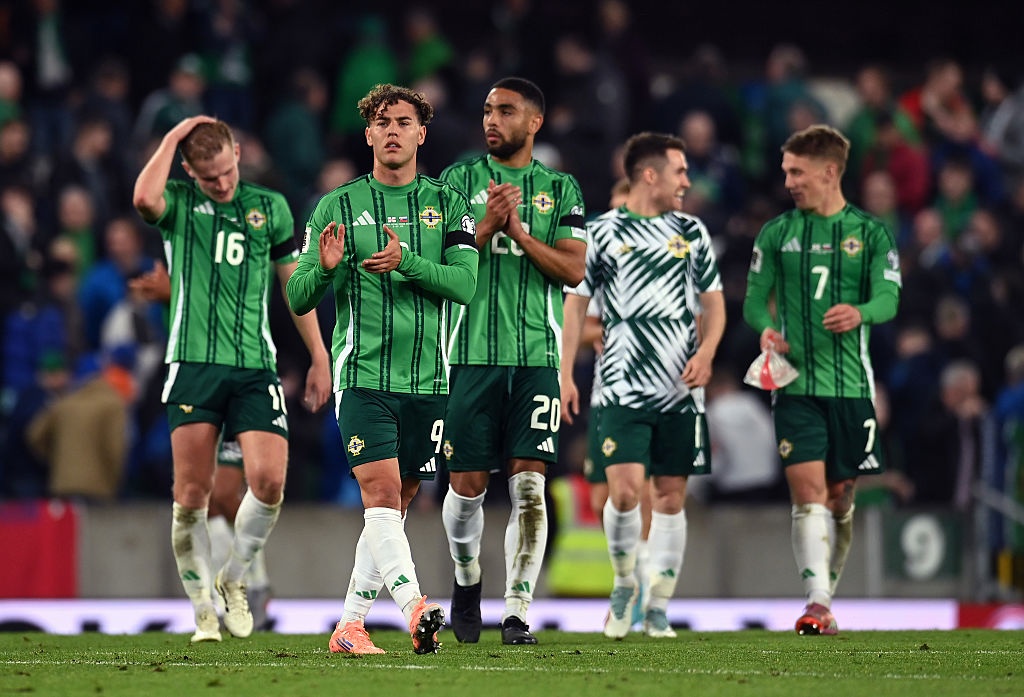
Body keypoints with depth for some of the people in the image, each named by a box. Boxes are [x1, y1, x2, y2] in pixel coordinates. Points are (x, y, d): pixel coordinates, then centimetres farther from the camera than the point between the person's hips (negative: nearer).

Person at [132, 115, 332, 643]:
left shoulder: (270, 206, 13)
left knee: (269, 481, -13)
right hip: (194, 363, -2)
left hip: (255, 367, 2)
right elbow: (144, 197, -20)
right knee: (191, 494, -5)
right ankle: (204, 610, 8)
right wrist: (173, 136, -9)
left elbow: (295, 283, 20)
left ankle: (233, 579, 12)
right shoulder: (179, 204, 5)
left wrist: (319, 357, 17)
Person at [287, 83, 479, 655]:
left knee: (396, 503, 7)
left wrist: (406, 263, -19)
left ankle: (351, 624, 15)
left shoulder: (448, 203, 9)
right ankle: (414, 607, -31)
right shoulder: (338, 206, 6)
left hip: (427, 379, 2)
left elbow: (465, 284, -4)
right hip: (362, 376, -2)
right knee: (381, 492, -18)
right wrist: (325, 267, -16)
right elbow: (299, 298, 5)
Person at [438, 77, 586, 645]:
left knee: (529, 486, -8)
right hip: (472, 354, 0)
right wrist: (487, 225, -14)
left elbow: (574, 270, 0)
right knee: (467, 484, 1)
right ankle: (467, 576, 30)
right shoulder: (459, 180, 8)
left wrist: (519, 232, -12)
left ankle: (516, 614, -7)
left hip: (536, 355, 0)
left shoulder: (560, 190, 9)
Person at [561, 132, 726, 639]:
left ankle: (658, 607, 11)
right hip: (623, 388, -3)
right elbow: (575, 303, 5)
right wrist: (565, 375, -2)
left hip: (680, 389, 3)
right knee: (625, 488, -16)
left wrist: (706, 353, -3)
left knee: (670, 497, 2)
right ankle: (624, 585, 8)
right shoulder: (602, 232, 3)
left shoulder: (691, 232, 12)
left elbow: (713, 303, 16)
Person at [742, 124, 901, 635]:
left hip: (850, 383, 1)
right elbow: (754, 300, 10)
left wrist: (860, 312, -28)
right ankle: (817, 605, -20)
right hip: (795, 383, -1)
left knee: (840, 497, 8)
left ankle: (827, 594, 24)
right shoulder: (776, 234, 9)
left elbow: (889, 298, -5)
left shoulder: (869, 233, 5)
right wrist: (766, 328, -13)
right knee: (808, 492, -13)